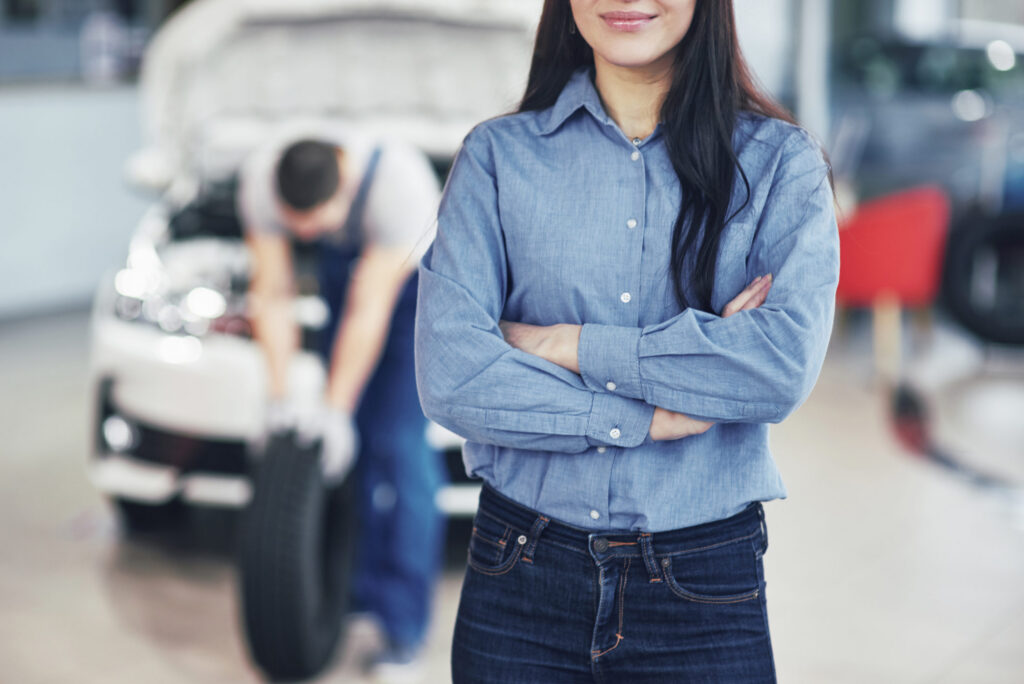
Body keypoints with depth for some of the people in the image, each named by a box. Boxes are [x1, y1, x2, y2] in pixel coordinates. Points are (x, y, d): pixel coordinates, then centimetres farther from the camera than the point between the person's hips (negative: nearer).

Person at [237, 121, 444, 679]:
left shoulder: (398, 185, -40)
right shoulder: (260, 179, -25)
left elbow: (369, 310, -33)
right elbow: (272, 293, -16)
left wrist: (335, 410, -27)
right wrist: (279, 398, -19)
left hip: (416, 277, -5)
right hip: (343, 267, 5)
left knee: (398, 440, -14)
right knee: (354, 437, -1)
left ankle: (403, 622, -10)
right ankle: (364, 590, 12)